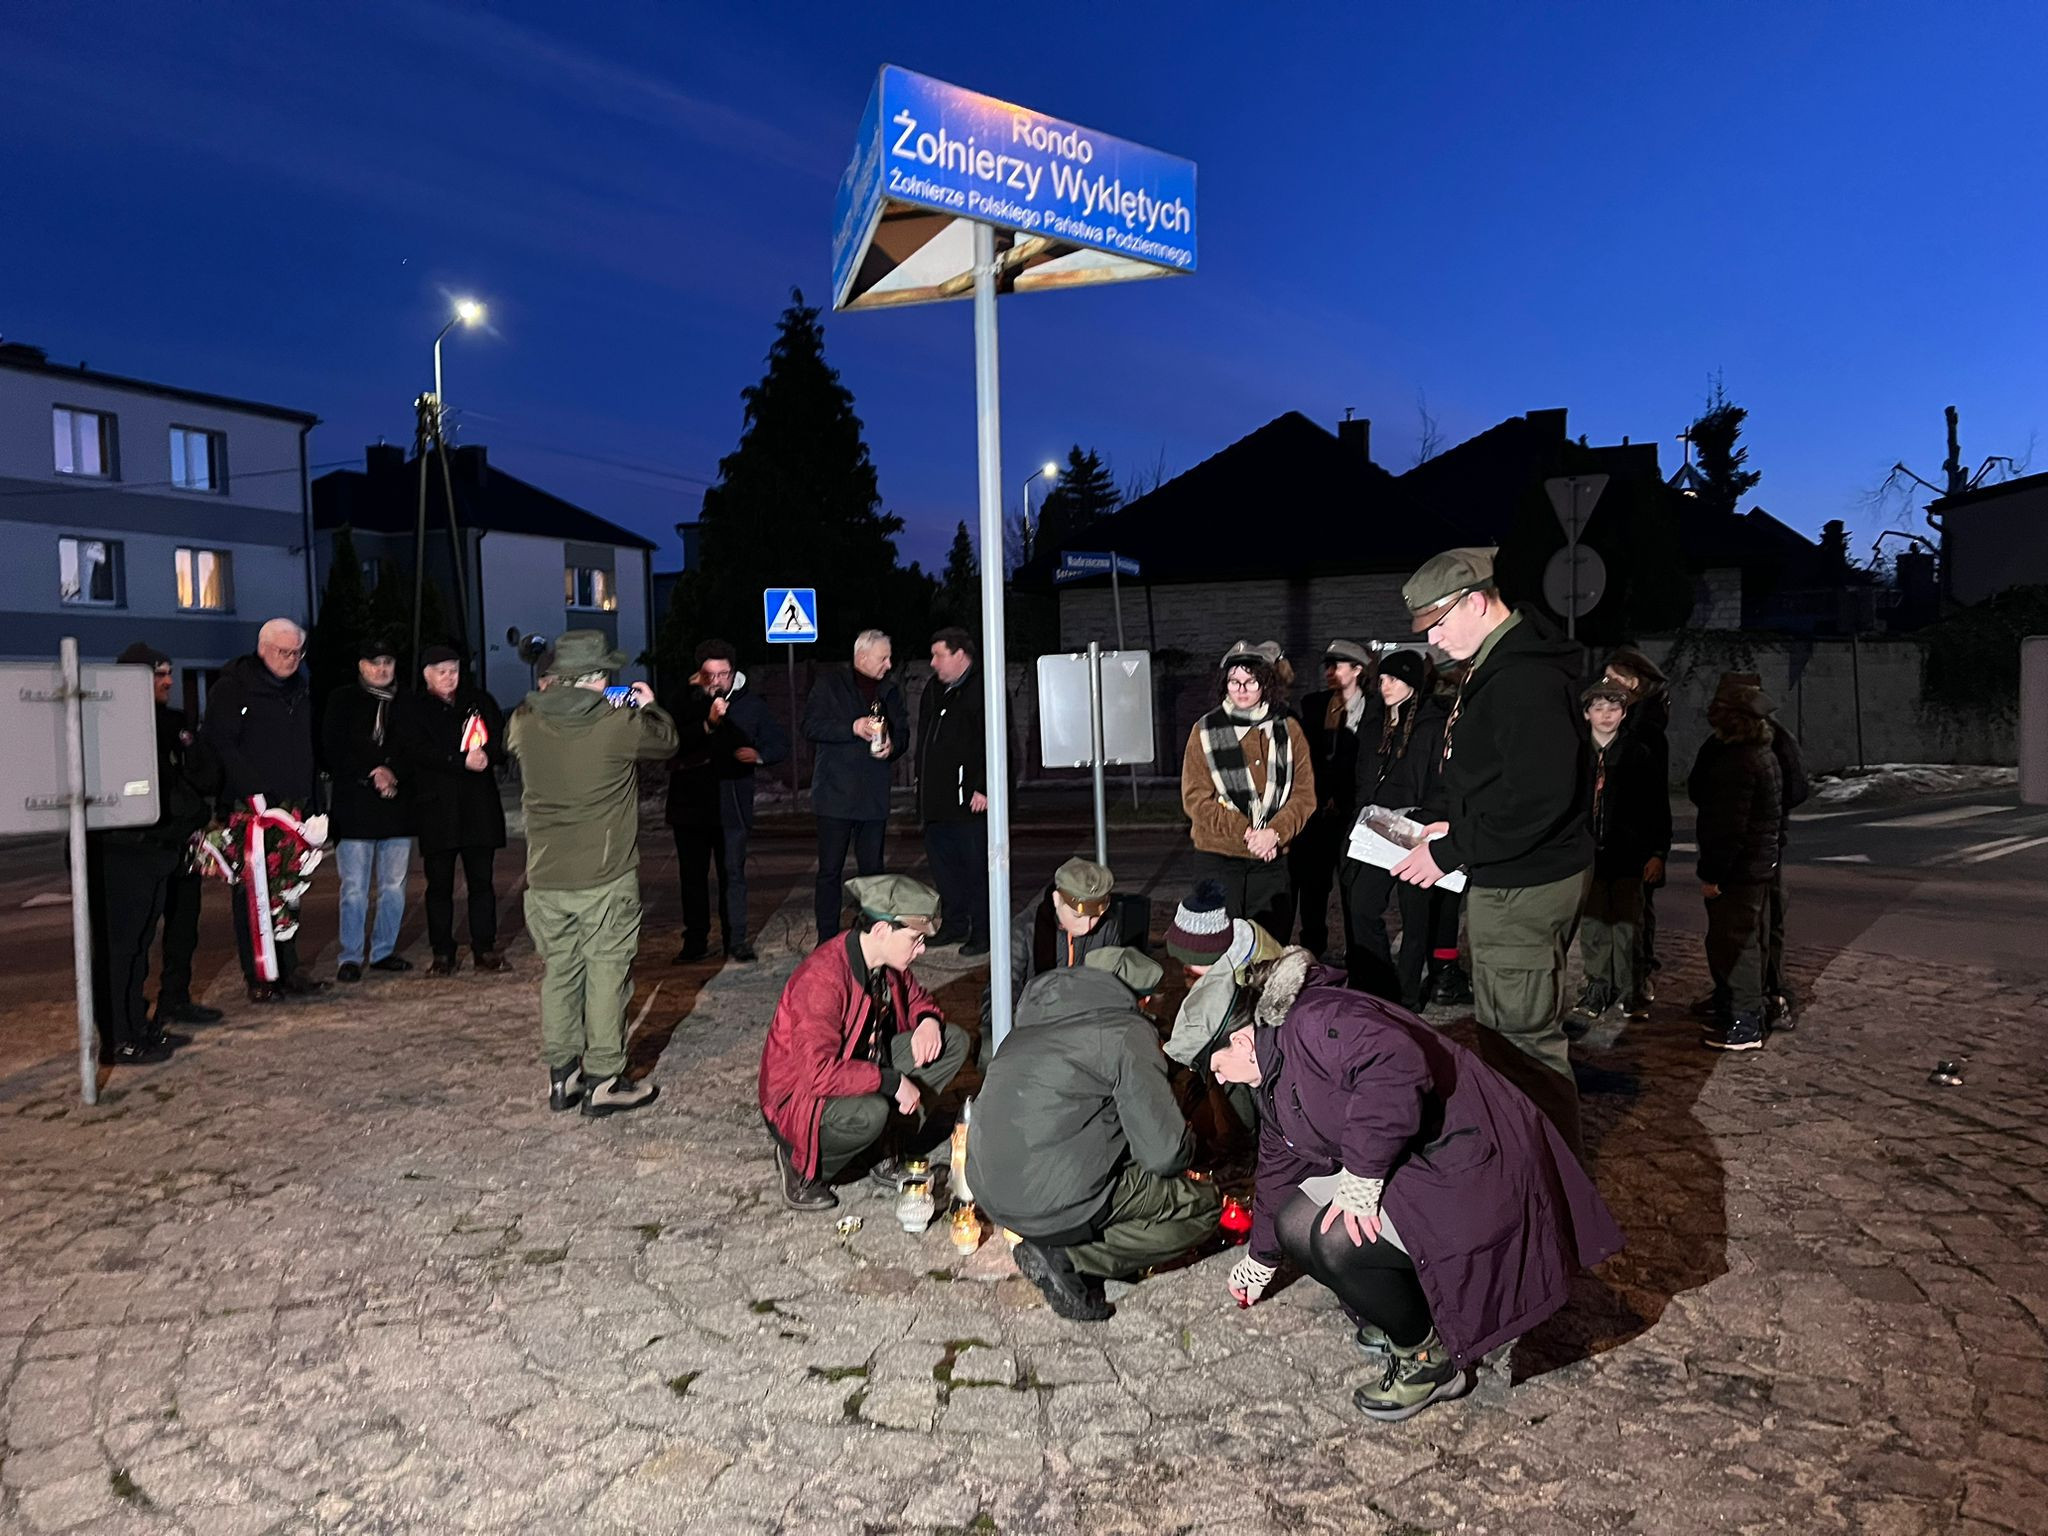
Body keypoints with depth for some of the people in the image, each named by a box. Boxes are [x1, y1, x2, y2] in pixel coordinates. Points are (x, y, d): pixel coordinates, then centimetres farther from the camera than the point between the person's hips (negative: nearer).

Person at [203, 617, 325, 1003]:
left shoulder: (299, 690, 18)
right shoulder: (233, 687, -4)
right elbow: (222, 744, -12)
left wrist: (311, 801, 14)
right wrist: (256, 793, -19)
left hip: (293, 808, 6)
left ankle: (288, 971, 14)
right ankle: (258, 978, 4)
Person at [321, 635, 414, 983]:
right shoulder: (342, 701, 5)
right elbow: (332, 752, -1)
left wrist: (393, 772, -12)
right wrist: (372, 776, -11)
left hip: (398, 808, 3)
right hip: (354, 809, -3)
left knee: (394, 886, 7)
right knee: (355, 888, -3)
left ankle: (383, 951, 18)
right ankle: (350, 957, 6)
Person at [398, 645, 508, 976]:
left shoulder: (479, 701, 12)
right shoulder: (413, 711, 6)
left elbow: (502, 739, 4)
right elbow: (417, 753, -9)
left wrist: (487, 755, -18)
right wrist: (463, 761, -19)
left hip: (480, 803, 1)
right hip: (436, 808, -1)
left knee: (482, 880, 4)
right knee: (439, 883, 3)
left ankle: (485, 948, 10)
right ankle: (443, 954, 10)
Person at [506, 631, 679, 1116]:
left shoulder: (526, 723, -2)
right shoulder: (620, 724, -14)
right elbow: (667, 741, 5)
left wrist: (552, 694, 25)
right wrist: (650, 706, 24)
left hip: (546, 878, 5)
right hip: (606, 877, -4)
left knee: (559, 972, 15)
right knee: (607, 973, 4)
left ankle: (561, 1075, 23)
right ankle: (604, 1080, 9)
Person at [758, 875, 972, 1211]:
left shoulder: (888, 962, -6)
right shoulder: (823, 978, -31)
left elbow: (916, 999, 14)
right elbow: (819, 1073, -37)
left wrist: (929, 1020, -11)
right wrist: (892, 1082, -31)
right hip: (801, 1095, -8)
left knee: (953, 1043, -4)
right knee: (870, 1113, -39)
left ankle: (882, 1146, 2)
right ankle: (800, 1165, -8)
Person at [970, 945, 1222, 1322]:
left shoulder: (1039, 1010, 13)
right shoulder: (1127, 1033, -9)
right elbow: (1166, 1154, -10)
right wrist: (1187, 1145, 13)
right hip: (1053, 1202, -8)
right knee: (1204, 1205, 7)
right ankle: (1066, 1259, -4)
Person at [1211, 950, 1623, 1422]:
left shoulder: (1317, 1020, -22)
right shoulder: (1275, 1083, 13)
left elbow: (1397, 1064, -40)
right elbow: (1279, 1172, 26)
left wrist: (1361, 1179, -29)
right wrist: (1259, 1261, 37)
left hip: (1472, 1167, -10)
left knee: (1336, 1242, -24)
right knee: (1295, 1225, 0)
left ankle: (1431, 1360, 1)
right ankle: (1392, 1314, 19)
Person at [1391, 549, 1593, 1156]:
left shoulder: (1526, 678, -21)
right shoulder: (1495, 666, 14)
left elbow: (1538, 799, -28)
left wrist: (1450, 851, -20)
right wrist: (1458, 824, 10)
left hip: (1524, 889, -11)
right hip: (1506, 882, 11)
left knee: (1522, 1038, -3)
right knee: (1510, 1032, 19)